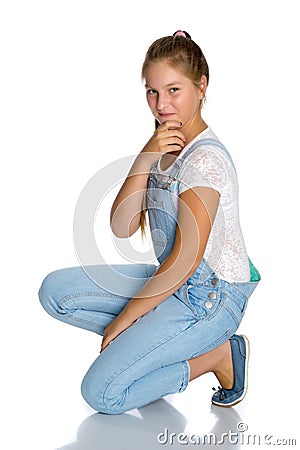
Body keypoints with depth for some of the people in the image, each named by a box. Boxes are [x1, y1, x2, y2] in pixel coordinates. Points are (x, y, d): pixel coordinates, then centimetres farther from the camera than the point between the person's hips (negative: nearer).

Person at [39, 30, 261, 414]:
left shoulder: (204, 159, -19)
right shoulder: (163, 148, 7)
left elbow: (185, 260, -22)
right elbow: (122, 227, -2)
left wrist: (124, 318, -13)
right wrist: (146, 158, -15)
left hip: (210, 297, -8)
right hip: (173, 281, 8)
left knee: (101, 393, -14)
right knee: (55, 290, 0)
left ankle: (217, 354, -2)